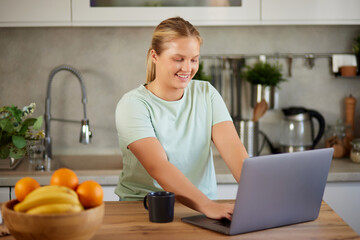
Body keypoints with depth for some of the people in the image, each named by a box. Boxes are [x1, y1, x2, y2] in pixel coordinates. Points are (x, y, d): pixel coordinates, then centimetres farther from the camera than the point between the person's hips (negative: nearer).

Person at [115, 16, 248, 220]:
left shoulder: (206, 94, 6)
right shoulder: (133, 104, -10)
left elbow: (232, 148, -8)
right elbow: (158, 167, -23)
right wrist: (207, 205, -37)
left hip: (204, 205, 4)